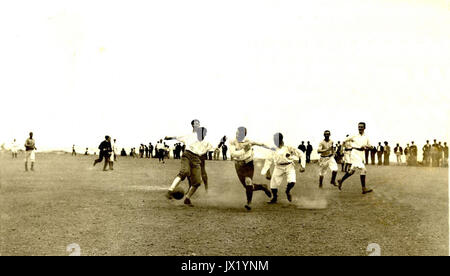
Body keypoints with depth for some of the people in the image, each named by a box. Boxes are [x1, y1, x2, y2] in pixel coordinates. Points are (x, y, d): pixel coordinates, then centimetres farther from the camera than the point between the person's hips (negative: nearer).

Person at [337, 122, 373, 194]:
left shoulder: (366, 138, 10)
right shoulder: (354, 137, -1)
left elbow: (371, 147, 11)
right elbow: (345, 140, 10)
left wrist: (365, 146, -8)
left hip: (361, 155, 5)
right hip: (355, 154, -5)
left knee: (352, 171, 11)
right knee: (363, 170, -17)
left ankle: (341, 181, 28)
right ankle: (364, 189, -14)